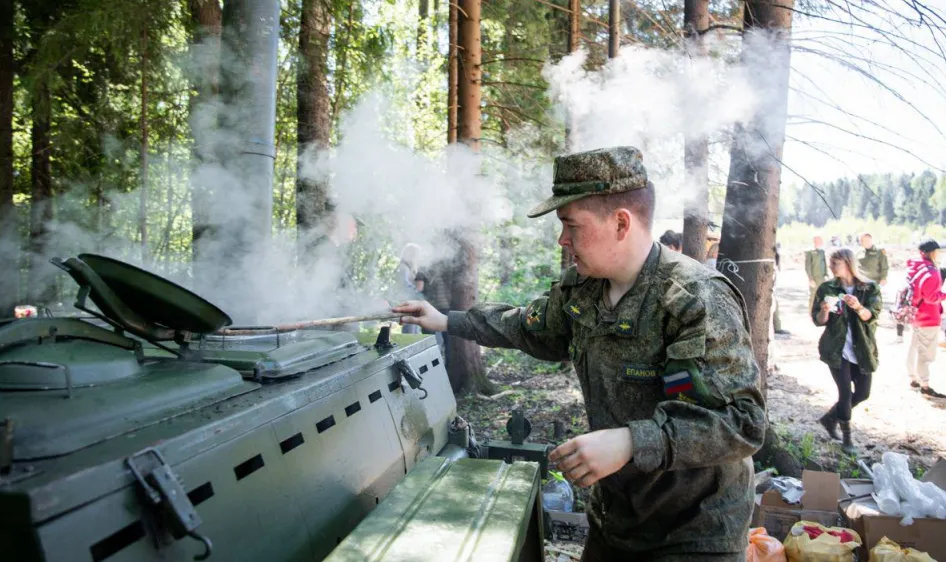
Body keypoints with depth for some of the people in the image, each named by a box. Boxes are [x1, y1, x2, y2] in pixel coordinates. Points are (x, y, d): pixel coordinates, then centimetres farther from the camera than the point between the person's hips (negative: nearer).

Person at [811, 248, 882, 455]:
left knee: (863, 393, 8)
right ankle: (847, 437, 11)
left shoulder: (870, 288, -3)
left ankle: (830, 418, 31)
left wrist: (859, 307, -37)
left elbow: (872, 316, -16)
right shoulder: (826, 289, -3)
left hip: (862, 350, 2)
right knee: (846, 393, -6)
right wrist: (824, 311, -26)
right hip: (837, 350, -2)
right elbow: (818, 321, -3)